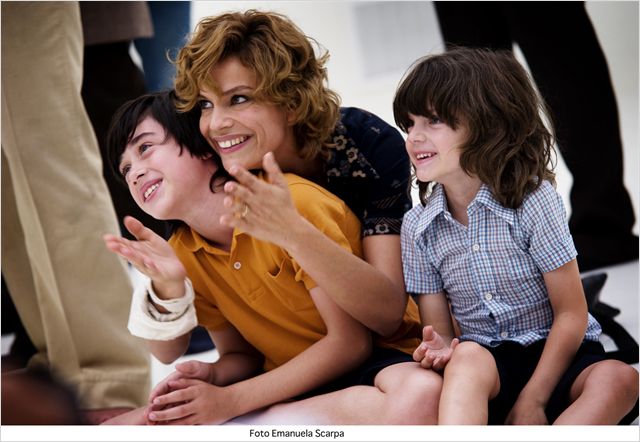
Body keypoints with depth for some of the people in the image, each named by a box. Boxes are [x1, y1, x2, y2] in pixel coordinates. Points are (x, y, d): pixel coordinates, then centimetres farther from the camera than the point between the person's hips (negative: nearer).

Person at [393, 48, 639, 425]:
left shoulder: (533, 200, -10)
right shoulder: (418, 227, 0)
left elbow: (571, 314, -9)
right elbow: (438, 330, 3)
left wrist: (532, 400, -15)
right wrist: (439, 350, -23)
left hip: (555, 356, -1)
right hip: (487, 357, 1)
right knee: (468, 356, -34)